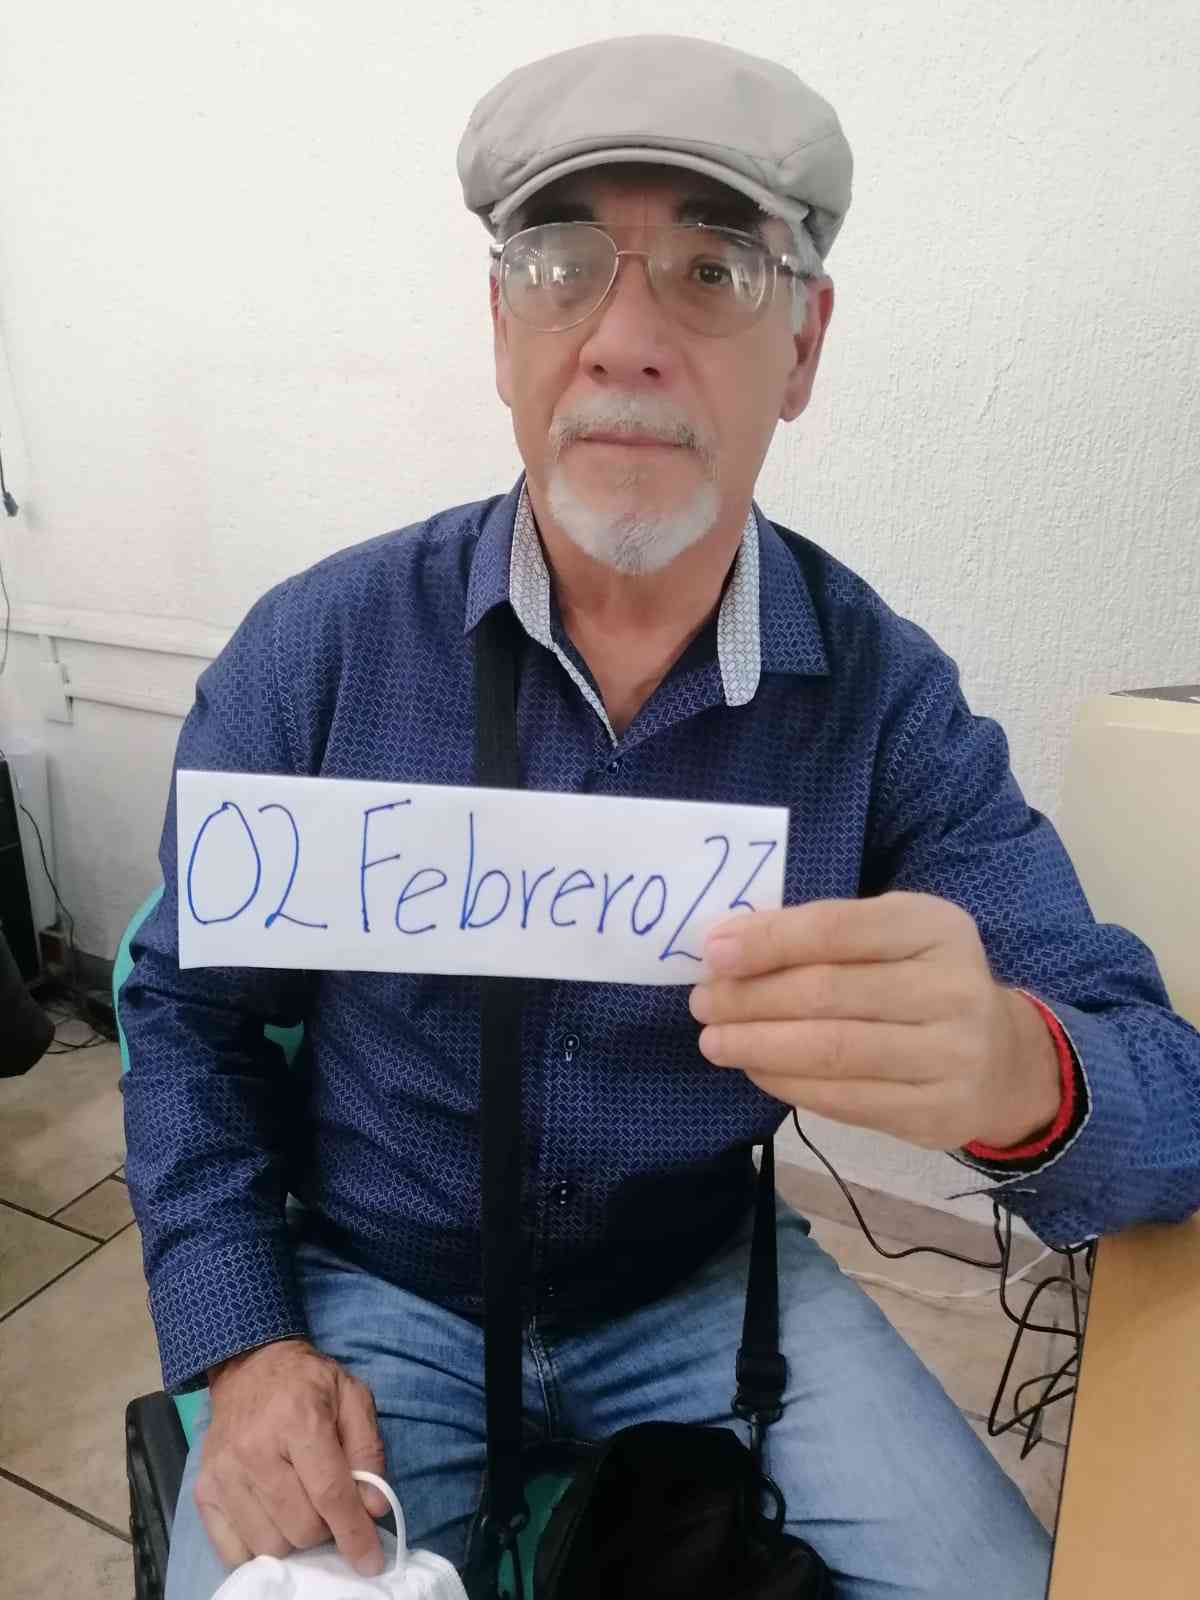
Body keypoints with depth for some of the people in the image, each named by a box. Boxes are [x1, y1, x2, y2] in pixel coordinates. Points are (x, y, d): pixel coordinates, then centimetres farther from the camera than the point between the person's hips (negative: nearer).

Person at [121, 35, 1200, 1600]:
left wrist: (1010, 1071, -38)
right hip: (372, 1285, 0)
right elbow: (185, 1007, -3)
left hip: (705, 1282, 1)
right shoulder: (316, 649, -15)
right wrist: (243, 1351, -13)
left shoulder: (887, 693, -14)